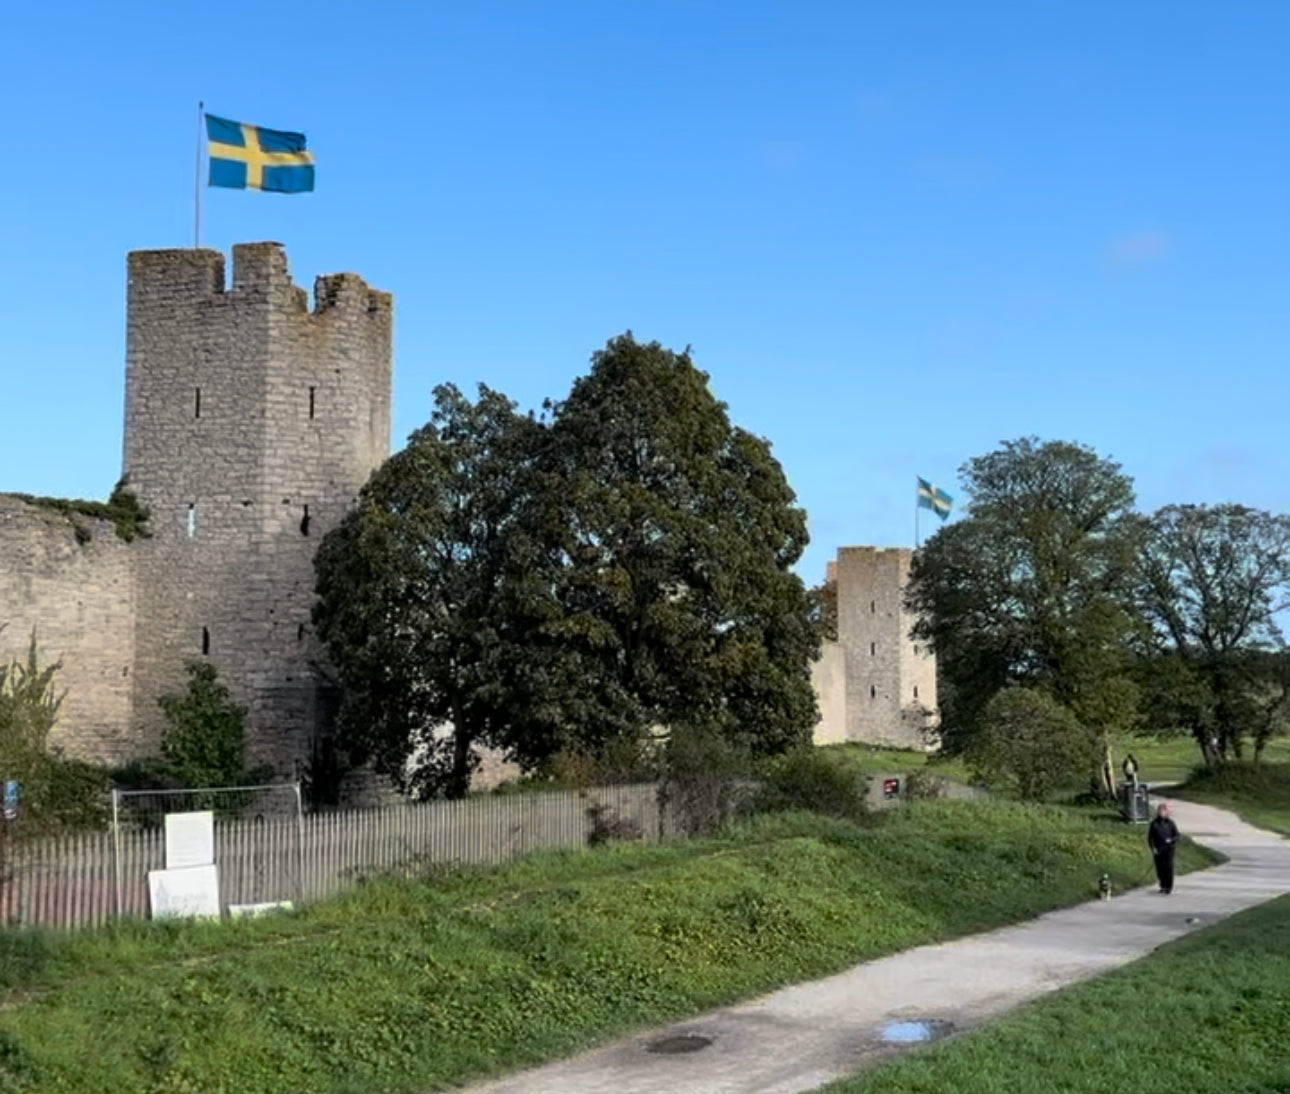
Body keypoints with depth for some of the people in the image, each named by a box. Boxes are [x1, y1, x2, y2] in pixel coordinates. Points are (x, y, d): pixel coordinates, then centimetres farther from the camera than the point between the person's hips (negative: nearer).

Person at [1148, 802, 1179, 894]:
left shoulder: (1170, 823, 3)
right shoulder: (1154, 823, 4)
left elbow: (1176, 835, 7)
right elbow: (1150, 837, 6)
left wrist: (1171, 841, -13)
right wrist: (1153, 847, -4)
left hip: (1168, 849, -1)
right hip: (1158, 850, 1)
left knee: (1168, 867, -6)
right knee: (1160, 868, 3)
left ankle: (1169, 887, 1)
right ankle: (1163, 886, 17)